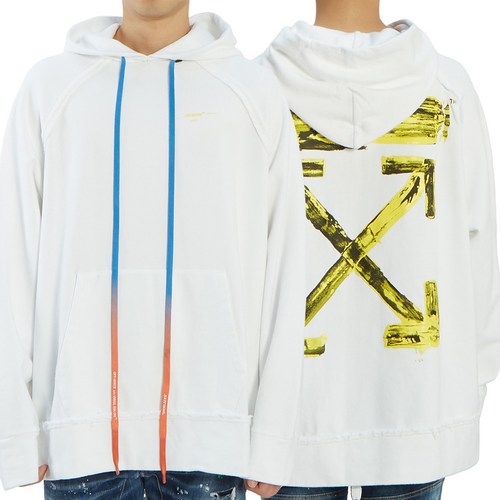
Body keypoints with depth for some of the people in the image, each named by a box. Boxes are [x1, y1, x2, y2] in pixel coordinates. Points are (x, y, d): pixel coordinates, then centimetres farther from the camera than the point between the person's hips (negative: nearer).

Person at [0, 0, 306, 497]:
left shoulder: (254, 91, 5)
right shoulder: (49, 85, 7)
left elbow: (282, 272, 3)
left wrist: (271, 438, -1)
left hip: (212, 431, 0)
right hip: (80, 429, 1)